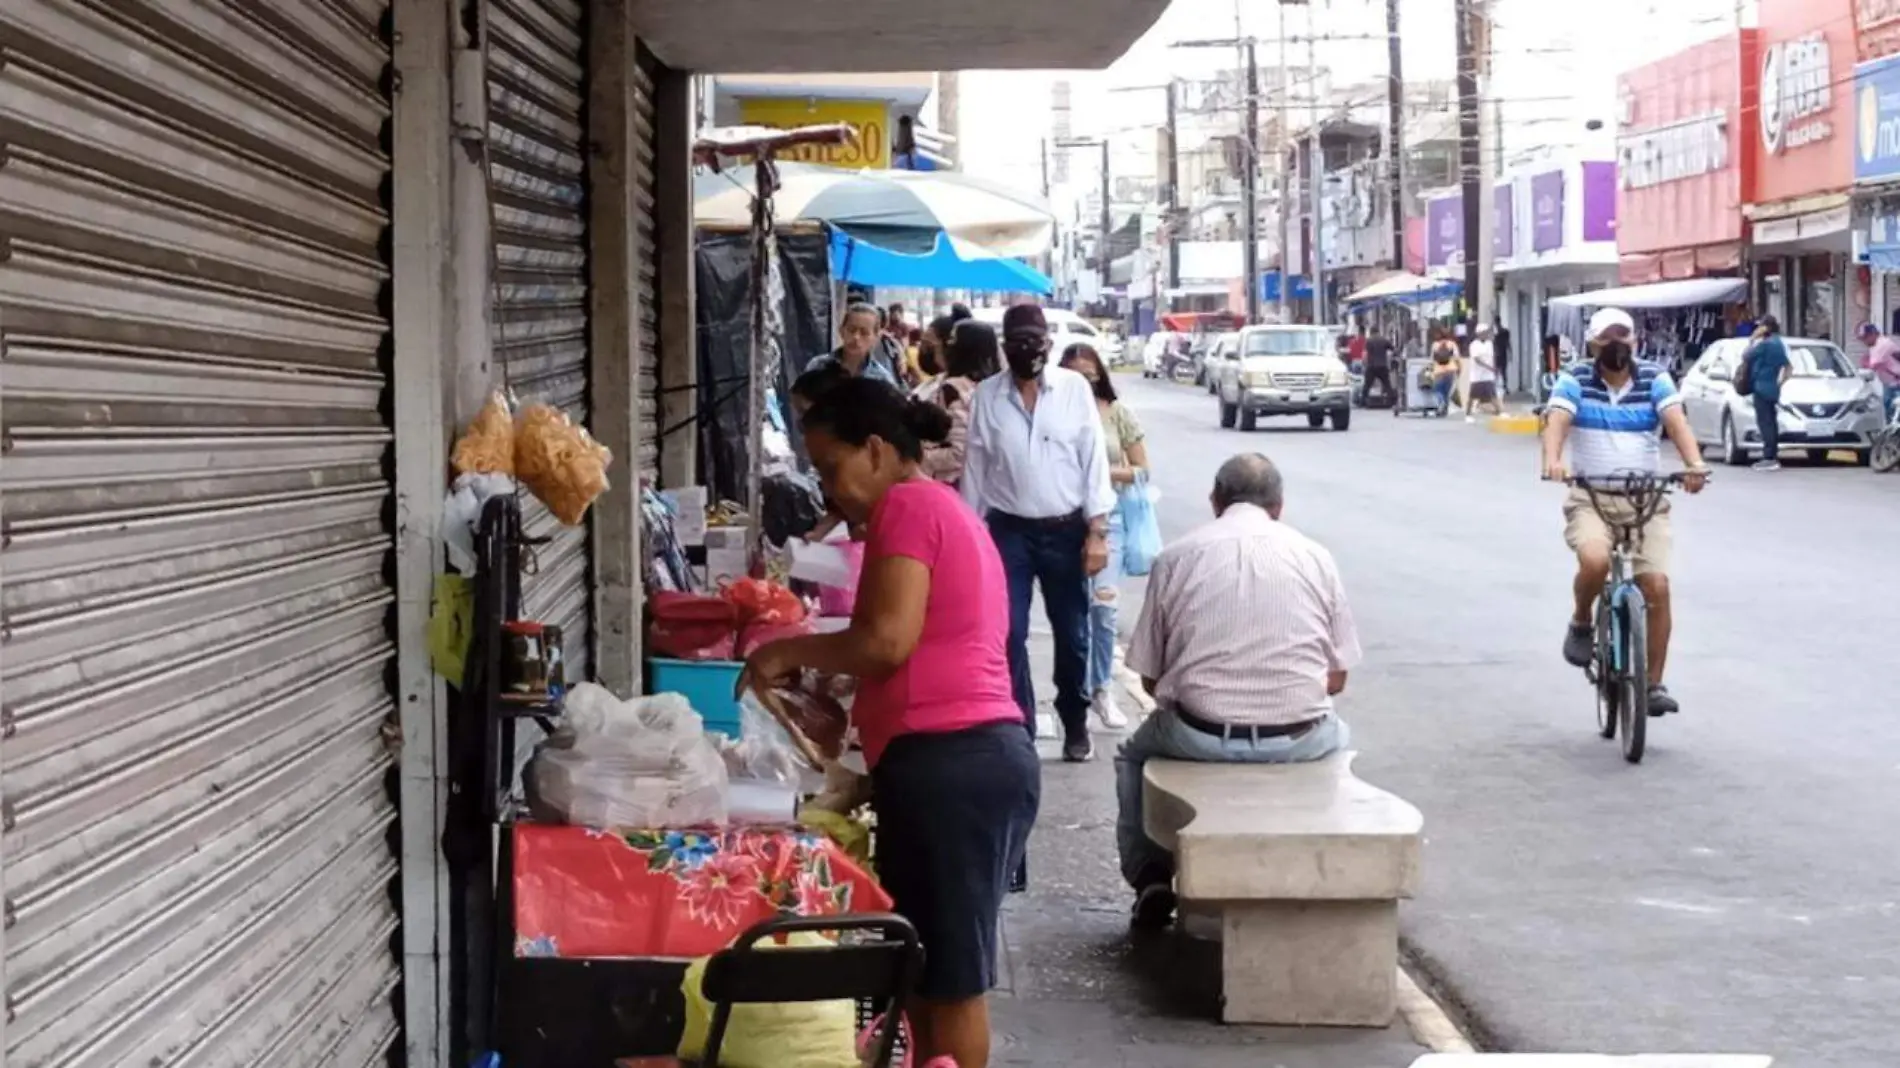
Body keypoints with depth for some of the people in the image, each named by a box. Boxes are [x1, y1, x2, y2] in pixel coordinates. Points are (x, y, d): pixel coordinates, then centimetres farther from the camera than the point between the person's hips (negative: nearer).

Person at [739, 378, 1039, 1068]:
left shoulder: (906, 506, -5)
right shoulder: (944, 510, 24)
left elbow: (887, 641, -16)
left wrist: (790, 652, -2)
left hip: (949, 764, -10)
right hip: (976, 758, 10)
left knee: (948, 977, -5)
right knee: (929, 973, 11)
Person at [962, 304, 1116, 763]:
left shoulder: (1075, 388, -3)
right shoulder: (986, 396, -1)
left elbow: (1094, 459, -3)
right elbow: (975, 468, 3)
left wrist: (1097, 532, -8)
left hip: (1065, 530, 0)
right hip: (1008, 530, 0)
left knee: (1072, 635, 10)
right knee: (1008, 636, -1)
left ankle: (1075, 724, 29)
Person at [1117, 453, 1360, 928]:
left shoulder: (1176, 557, 2)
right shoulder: (1315, 557, 4)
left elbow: (1150, 677, 4)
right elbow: (1336, 678, 5)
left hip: (1199, 736, -1)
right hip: (1298, 741, 1)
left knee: (1135, 755, 33)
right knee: (1337, 736, 37)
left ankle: (1150, 878, 23)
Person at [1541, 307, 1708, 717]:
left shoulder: (1654, 380, 2)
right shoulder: (1575, 381, 0)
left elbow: (1677, 422, -13)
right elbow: (1557, 423, -16)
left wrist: (1695, 463, -33)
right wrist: (1552, 461, -39)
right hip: (1590, 497, -2)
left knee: (1657, 585, -8)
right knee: (1595, 560, -32)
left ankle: (1654, 684, 5)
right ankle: (1582, 622, 1)